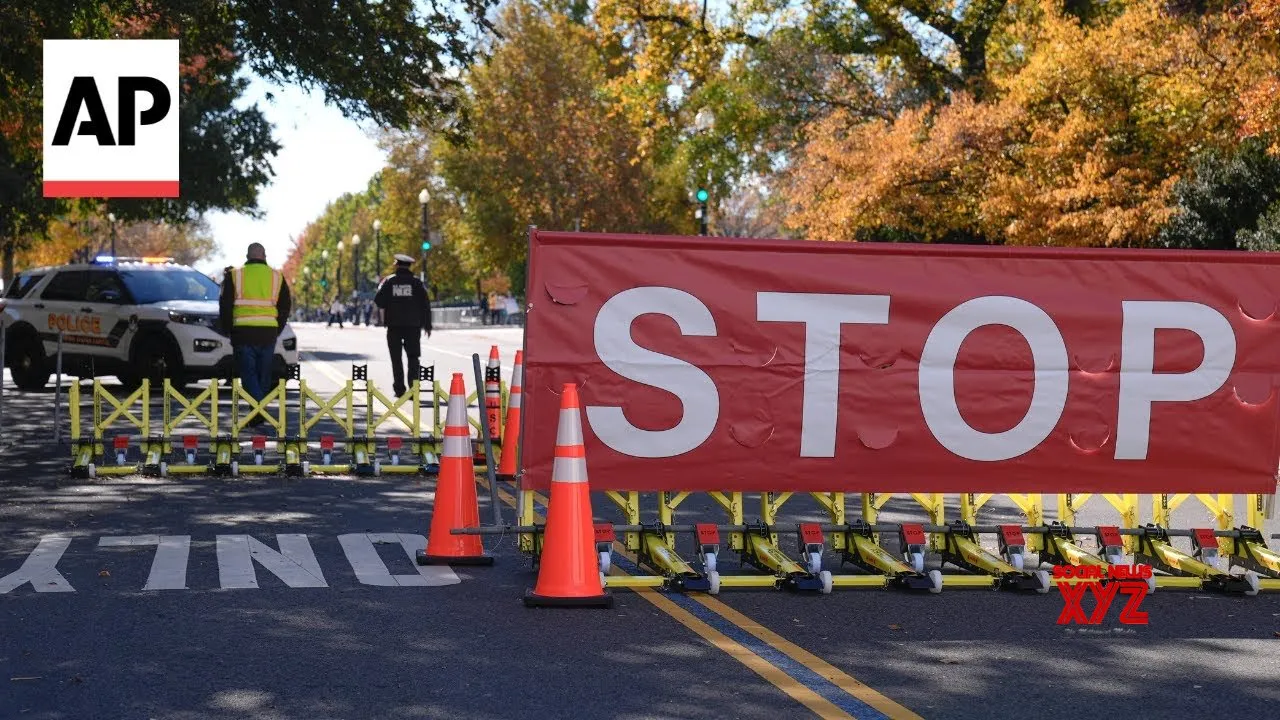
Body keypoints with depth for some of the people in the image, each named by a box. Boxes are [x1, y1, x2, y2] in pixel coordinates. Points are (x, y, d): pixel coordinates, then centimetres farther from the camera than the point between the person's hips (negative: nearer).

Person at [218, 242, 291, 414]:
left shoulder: (234, 275, 2)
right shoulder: (277, 277, 8)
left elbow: (225, 305, 1)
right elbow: (285, 307, 11)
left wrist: (228, 328, 10)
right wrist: (277, 330, 18)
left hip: (243, 332, -2)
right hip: (268, 333, 2)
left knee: (248, 373, -1)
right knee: (263, 374, 11)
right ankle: (260, 412, 16)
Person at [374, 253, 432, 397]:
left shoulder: (389, 281, 0)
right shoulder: (416, 282, 0)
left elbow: (378, 300, -4)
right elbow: (425, 304, -2)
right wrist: (427, 325, 5)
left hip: (394, 325, 0)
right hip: (413, 325, 0)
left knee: (396, 358, 7)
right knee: (413, 358, 6)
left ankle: (399, 389, 3)